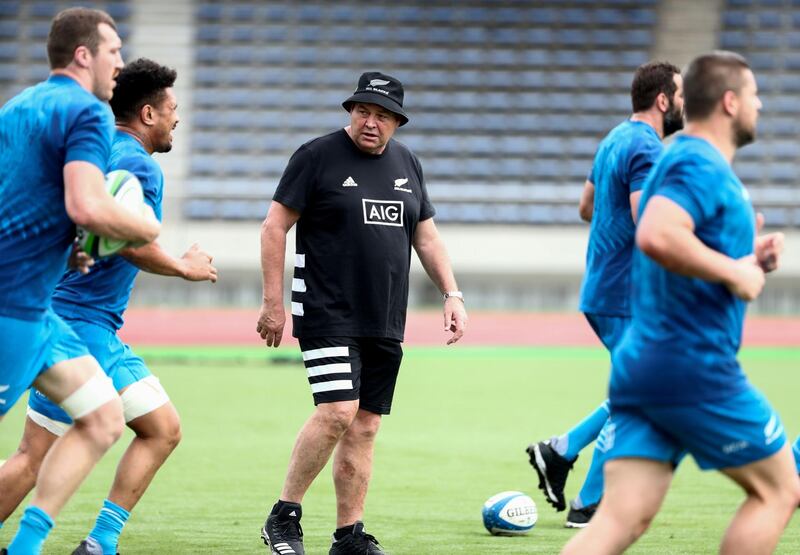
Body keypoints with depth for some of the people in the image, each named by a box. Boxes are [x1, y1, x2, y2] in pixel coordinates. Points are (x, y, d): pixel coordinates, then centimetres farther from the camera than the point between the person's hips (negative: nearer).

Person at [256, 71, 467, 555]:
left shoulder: (407, 163, 13)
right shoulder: (318, 156, -5)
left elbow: (426, 236, 20)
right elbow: (275, 226, -5)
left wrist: (452, 294, 9)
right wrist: (273, 303, -10)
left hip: (386, 324, 6)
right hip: (328, 313, -6)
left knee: (366, 426, 5)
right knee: (338, 412, -19)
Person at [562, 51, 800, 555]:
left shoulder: (685, 161, 20)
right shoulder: (701, 166, -12)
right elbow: (658, 235, -30)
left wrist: (745, 259, 17)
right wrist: (735, 272, -18)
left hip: (640, 366, 9)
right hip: (694, 365, -9)